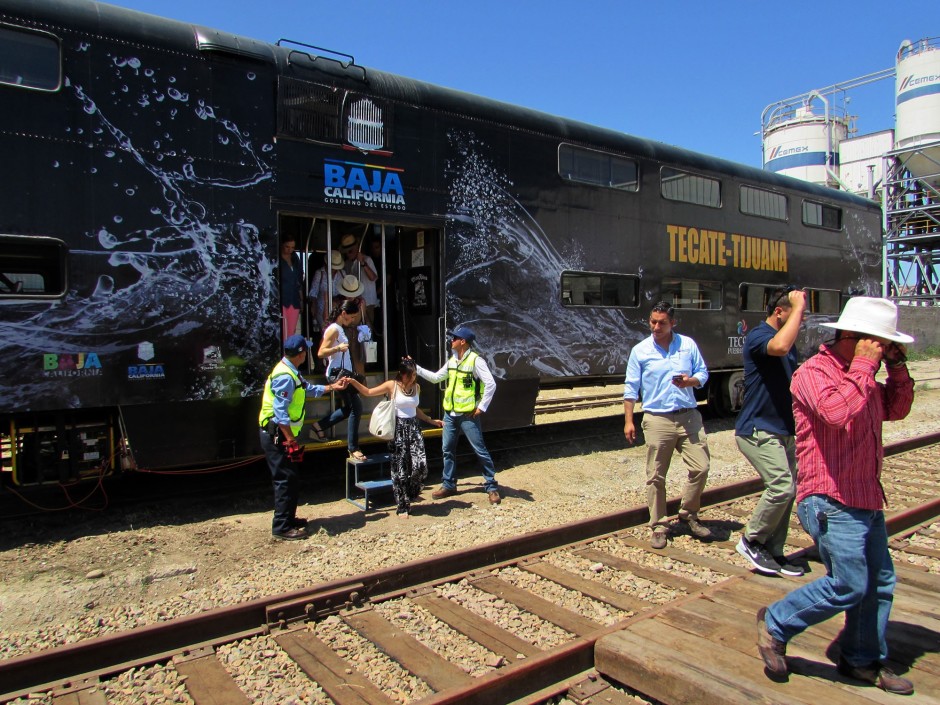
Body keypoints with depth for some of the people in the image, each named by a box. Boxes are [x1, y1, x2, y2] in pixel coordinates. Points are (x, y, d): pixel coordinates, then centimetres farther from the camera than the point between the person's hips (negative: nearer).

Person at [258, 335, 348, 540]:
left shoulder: (291, 373, 12)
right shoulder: (285, 377, -22)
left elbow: (309, 388, 27)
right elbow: (280, 412, -25)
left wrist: (332, 387, 26)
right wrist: (291, 439, -24)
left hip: (282, 435, 11)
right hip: (277, 435, -11)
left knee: (291, 479, 17)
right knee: (285, 479, -5)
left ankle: (288, 519, 28)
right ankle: (281, 527, 2)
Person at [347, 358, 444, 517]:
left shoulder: (416, 387, 9)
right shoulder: (392, 385, -4)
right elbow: (368, 392, 0)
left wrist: (431, 421, 22)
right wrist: (352, 381, -13)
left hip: (413, 429, 4)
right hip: (398, 429, -3)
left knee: (420, 465, -11)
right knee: (400, 470, 0)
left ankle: (409, 496, 16)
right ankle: (403, 506, 13)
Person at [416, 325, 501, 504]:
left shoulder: (475, 360, -14)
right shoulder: (451, 361, 10)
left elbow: (491, 384, -18)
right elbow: (435, 377, 20)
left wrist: (482, 407, -16)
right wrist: (416, 368, 15)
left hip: (468, 415, -8)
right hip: (450, 414, 8)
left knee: (480, 450, -2)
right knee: (447, 449, 13)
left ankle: (492, 487, 8)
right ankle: (449, 485, 25)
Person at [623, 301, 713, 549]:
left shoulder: (688, 344, 7)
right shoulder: (640, 350, 2)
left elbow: (703, 373, 12)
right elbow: (631, 388, 3)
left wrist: (691, 381, -12)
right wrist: (628, 421, -2)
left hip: (689, 417, 2)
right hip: (658, 419, -2)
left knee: (700, 468, 0)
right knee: (656, 477, 2)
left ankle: (688, 514, 22)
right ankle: (658, 526, 15)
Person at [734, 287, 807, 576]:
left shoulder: (789, 343, 15)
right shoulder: (757, 336, -13)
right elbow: (779, 346, -38)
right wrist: (799, 307, -26)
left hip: (783, 431, 9)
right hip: (758, 431, -9)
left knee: (787, 491, 10)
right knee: (782, 487, -17)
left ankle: (773, 551, 21)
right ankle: (751, 541, 3)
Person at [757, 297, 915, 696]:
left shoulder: (860, 376, 14)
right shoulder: (813, 373, -16)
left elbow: (895, 409, 23)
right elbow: (837, 411, -34)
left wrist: (897, 367, 9)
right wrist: (865, 366, -23)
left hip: (867, 500, 10)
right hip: (832, 502, -10)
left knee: (879, 583, 14)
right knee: (848, 586, -7)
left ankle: (863, 661, 31)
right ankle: (775, 624, 12)